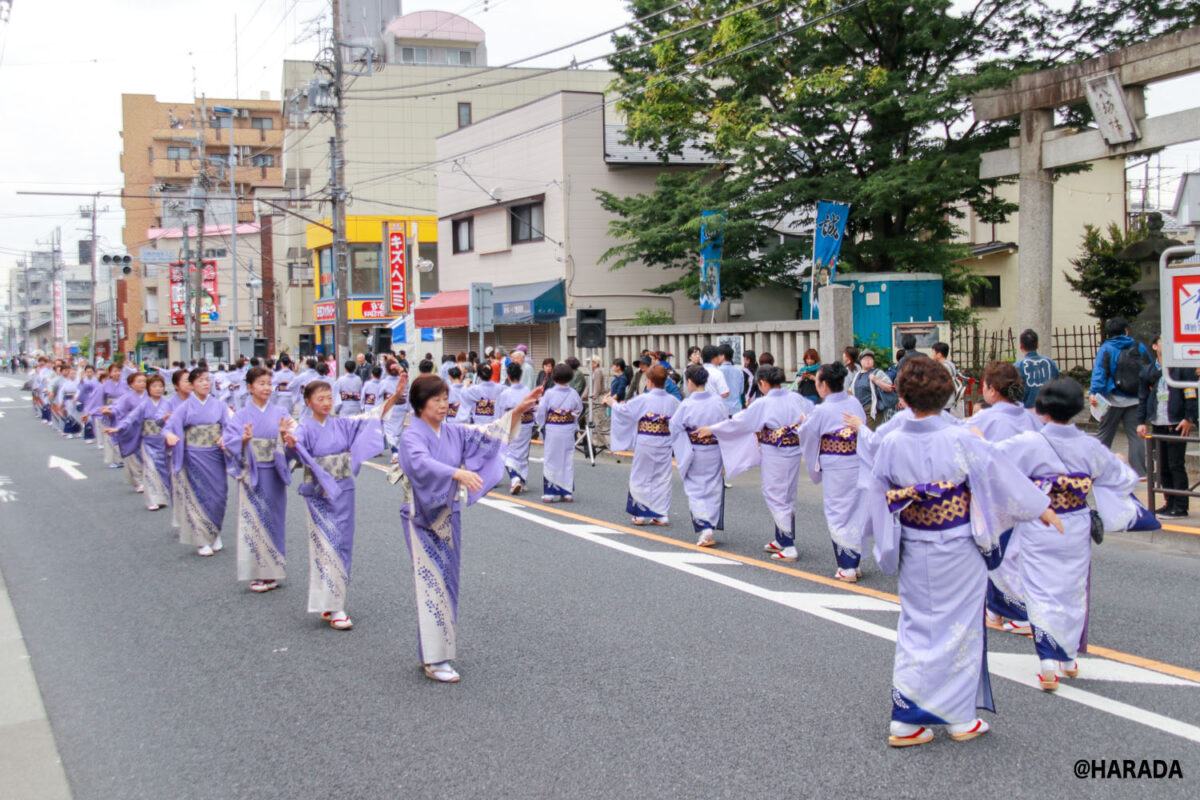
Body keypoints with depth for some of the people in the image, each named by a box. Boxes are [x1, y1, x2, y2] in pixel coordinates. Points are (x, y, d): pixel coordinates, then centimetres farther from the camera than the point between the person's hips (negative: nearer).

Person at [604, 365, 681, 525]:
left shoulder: (642, 400, -11)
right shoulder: (673, 402, -3)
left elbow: (622, 410, -2)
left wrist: (611, 402, 18)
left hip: (645, 444, -3)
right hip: (664, 444, 3)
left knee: (642, 478, 10)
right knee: (662, 479, 10)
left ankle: (641, 514, 14)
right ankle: (662, 515, 12)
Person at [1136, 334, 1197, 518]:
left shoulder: (1182, 368, -1)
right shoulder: (1147, 372, 11)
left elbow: (1191, 394, -5)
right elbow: (1142, 399, 14)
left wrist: (1189, 419, -12)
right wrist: (1141, 422, 7)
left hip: (1177, 425, -5)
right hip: (1157, 425, 5)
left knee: (1176, 466, -4)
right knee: (1163, 467, 8)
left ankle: (1180, 507, 1)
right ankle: (1170, 503, 18)